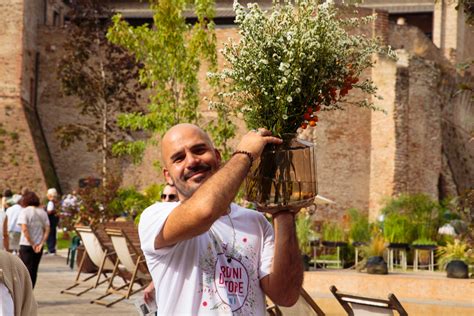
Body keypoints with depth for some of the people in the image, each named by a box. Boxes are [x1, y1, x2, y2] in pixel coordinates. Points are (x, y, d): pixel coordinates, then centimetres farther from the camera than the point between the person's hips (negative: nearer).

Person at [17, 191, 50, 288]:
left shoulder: (25, 211, -9)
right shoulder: (42, 212, 6)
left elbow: (24, 229, -18)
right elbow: (47, 230, 0)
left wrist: (32, 244, -13)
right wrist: (41, 244, -4)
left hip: (26, 245, -5)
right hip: (39, 246, 5)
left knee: (26, 270, 1)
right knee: (34, 270, 14)